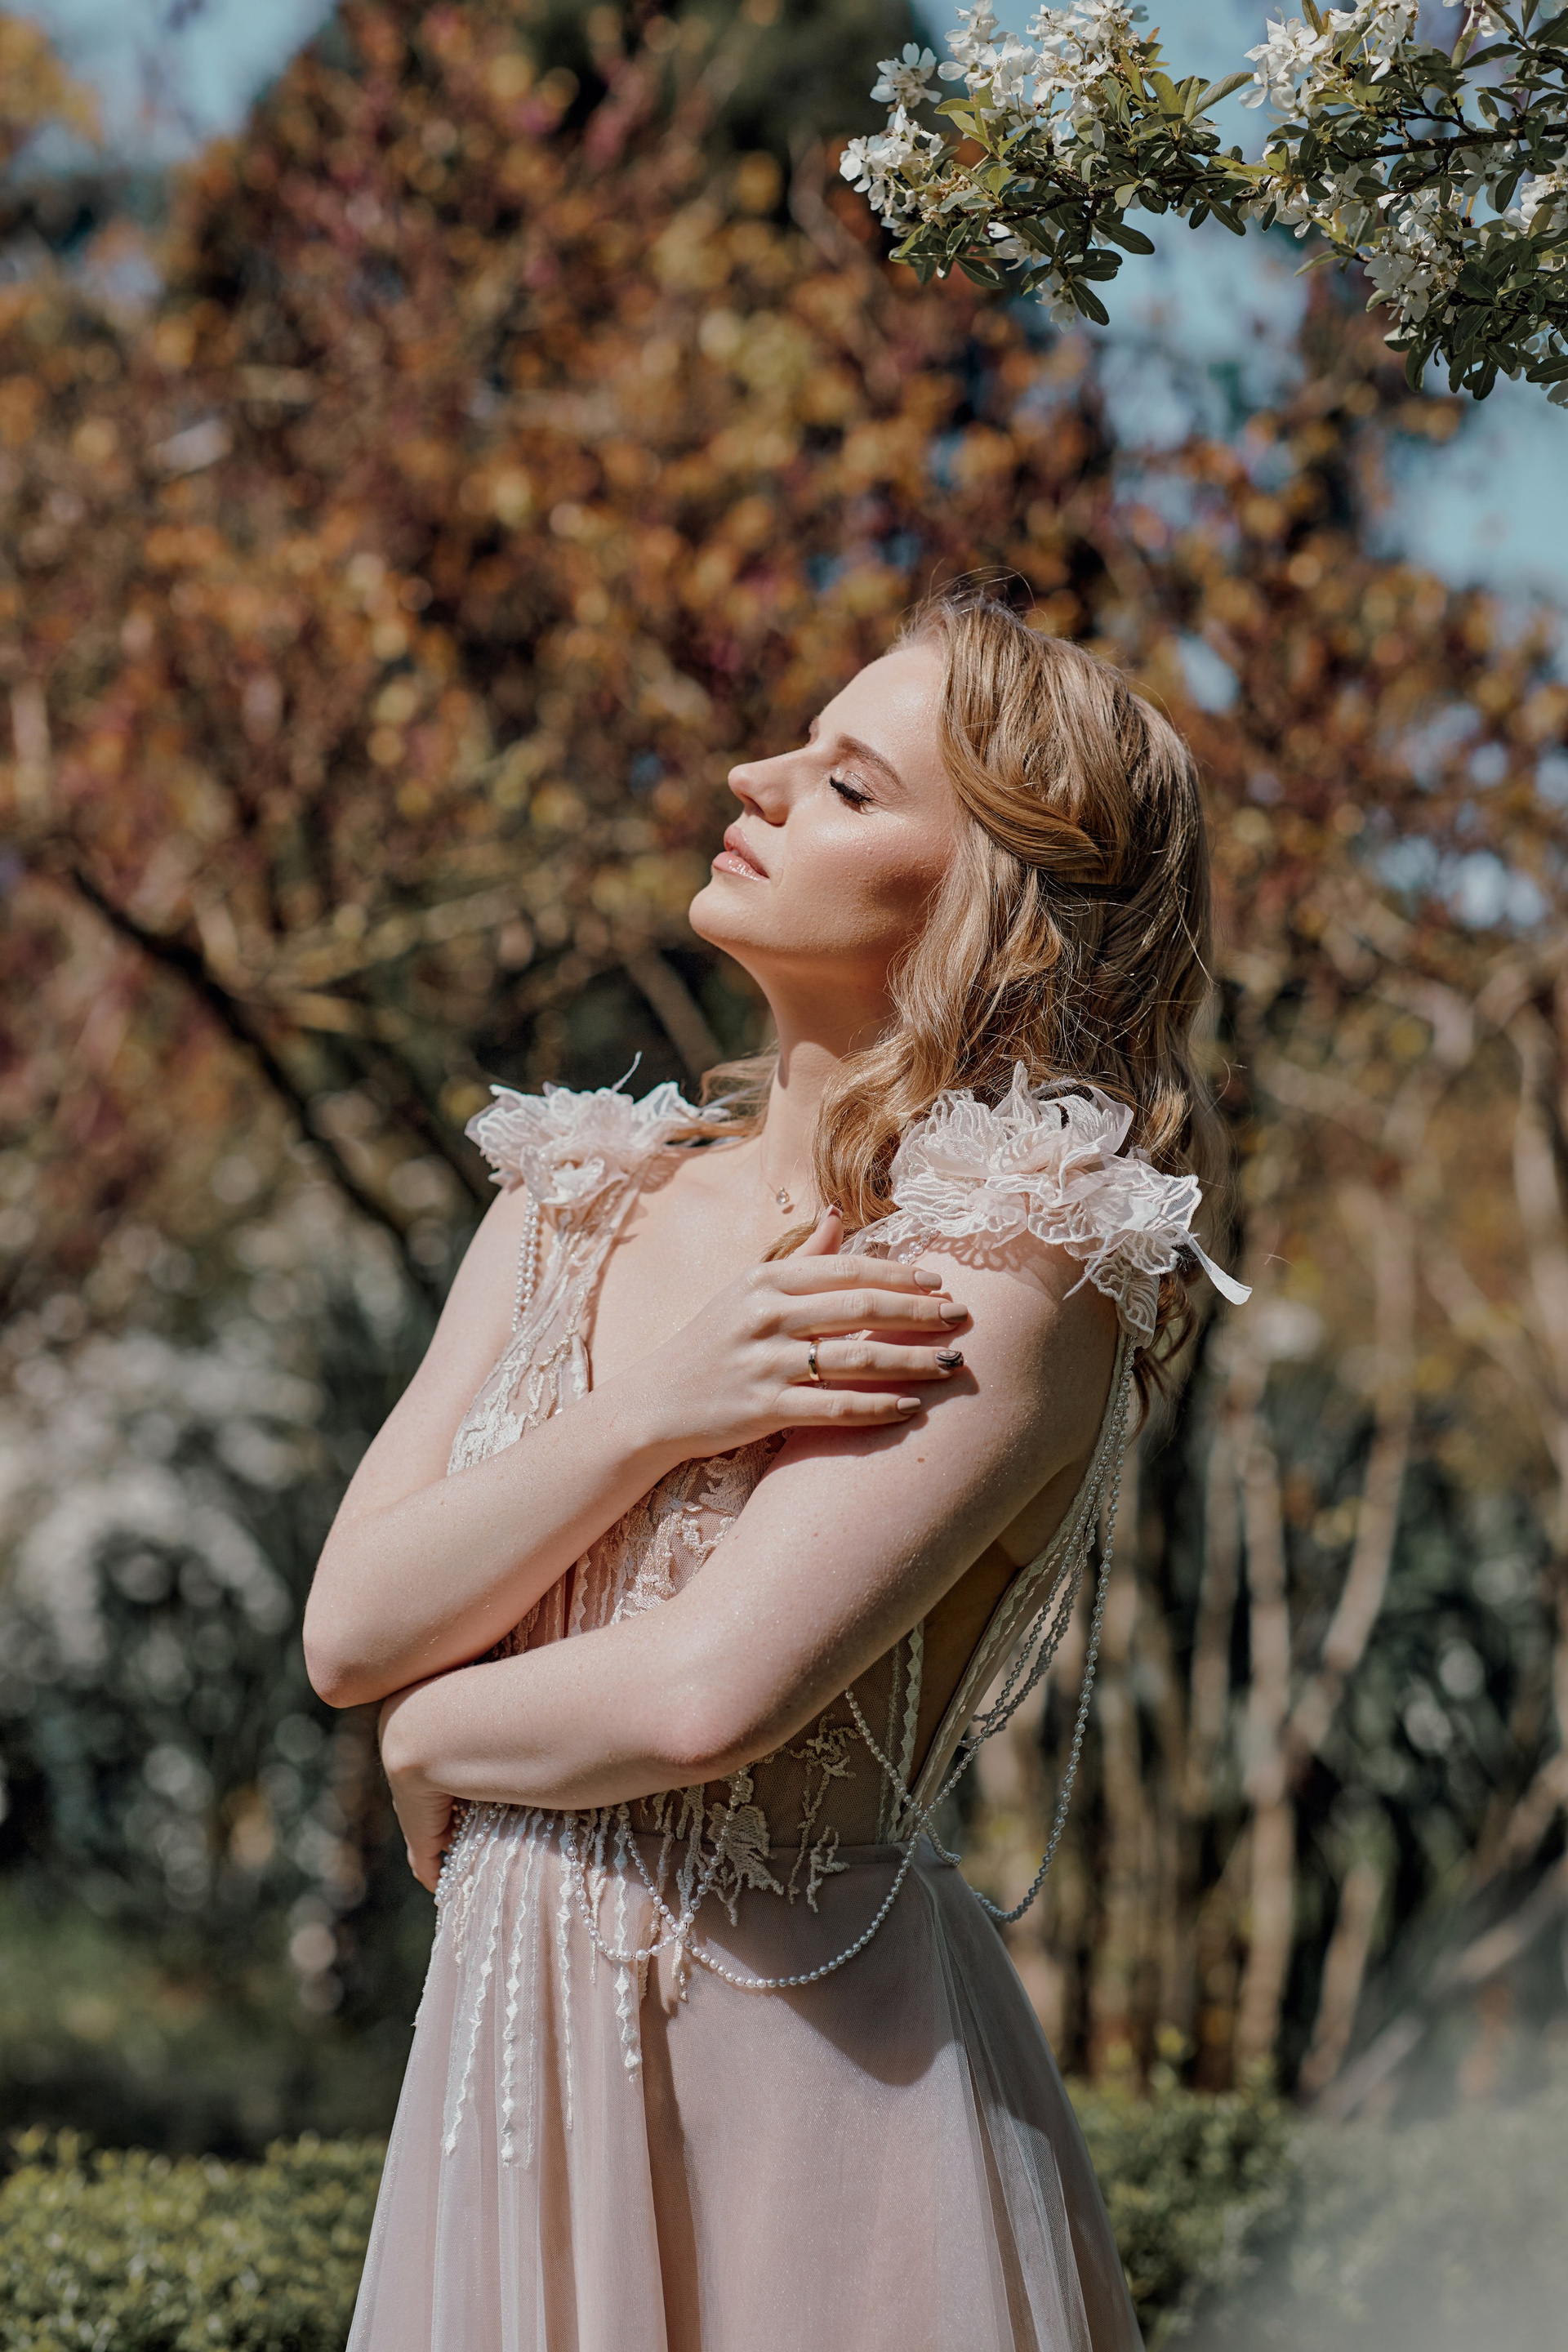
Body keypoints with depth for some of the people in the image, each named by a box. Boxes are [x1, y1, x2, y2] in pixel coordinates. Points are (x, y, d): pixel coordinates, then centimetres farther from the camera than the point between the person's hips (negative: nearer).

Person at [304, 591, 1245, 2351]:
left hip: (803, 2063, -6)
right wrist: (650, 1419, -14)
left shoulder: (1007, 1272, -12)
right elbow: (349, 1626, 0)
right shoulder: (579, 1201, 8)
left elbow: (705, 1697, -23)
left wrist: (431, 1743, -4)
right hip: (513, 2043, 6)